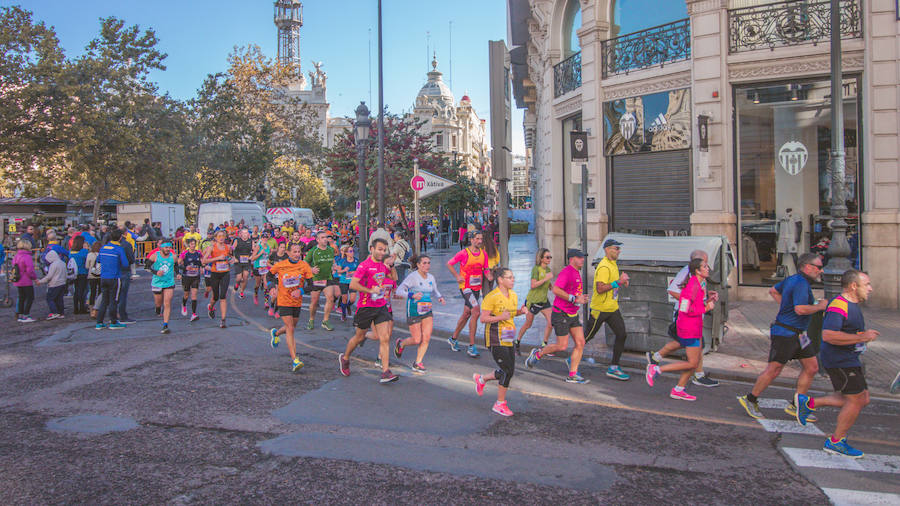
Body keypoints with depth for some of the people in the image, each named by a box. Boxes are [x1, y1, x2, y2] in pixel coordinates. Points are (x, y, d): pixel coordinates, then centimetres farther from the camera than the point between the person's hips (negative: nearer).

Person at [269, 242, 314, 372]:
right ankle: (294, 360, -11)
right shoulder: (280, 265, -7)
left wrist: (300, 291, -22)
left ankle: (275, 333, 53)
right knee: (290, 329, -11)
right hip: (284, 301, -3)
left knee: (291, 327, 18)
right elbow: (270, 275, 11)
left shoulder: (304, 265, -6)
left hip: (297, 302, 3)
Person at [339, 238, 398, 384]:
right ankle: (344, 358, 39)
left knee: (385, 338, -6)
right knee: (359, 337, 12)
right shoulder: (365, 265, -14)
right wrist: (371, 290, -20)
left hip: (381, 306, 5)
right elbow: (352, 284, -21)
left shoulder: (383, 265, 9)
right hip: (365, 307, -5)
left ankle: (385, 372, -7)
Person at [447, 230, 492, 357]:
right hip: (466, 287, -7)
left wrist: (489, 275, -5)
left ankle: (453, 338, 35)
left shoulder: (484, 254, 5)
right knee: (476, 312, -18)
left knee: (466, 314, 16)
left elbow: (485, 269, 16)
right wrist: (457, 276, -9)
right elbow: (449, 264, -2)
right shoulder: (464, 253, -11)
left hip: (477, 288, 7)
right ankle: (472, 346, -10)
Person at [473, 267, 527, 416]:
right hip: (495, 339, -8)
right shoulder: (491, 297, -16)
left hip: (509, 338, 8)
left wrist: (520, 311, 2)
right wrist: (500, 317, -28)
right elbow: (483, 318, -15)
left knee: (509, 371, 10)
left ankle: (481, 379, 34)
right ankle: (500, 404, 7)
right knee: (508, 371, -9)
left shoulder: (513, 295, 9)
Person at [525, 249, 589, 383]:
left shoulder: (577, 273, 15)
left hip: (573, 315, 9)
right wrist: (574, 299, -24)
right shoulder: (566, 271, -15)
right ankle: (538, 353, 19)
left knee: (580, 343, -1)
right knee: (562, 346, -5)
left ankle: (572, 375, 4)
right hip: (561, 315, -9)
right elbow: (556, 290, -25)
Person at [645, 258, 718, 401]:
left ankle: (678, 390, 18)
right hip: (689, 329, -10)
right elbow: (686, 309, -24)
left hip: (695, 328, 10)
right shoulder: (693, 285, -20)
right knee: (692, 363, -6)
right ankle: (656, 369, 0)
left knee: (696, 361, 12)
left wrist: (709, 300, 5)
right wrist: (706, 308, -17)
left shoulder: (701, 284, 12)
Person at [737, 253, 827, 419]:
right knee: (774, 370, -3)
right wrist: (819, 306, -14)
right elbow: (800, 309, -30)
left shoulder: (792, 279, 12)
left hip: (798, 334, 10)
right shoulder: (801, 284, -18)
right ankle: (750, 400, 10)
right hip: (785, 333, -10)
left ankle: (795, 406, 16)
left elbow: (773, 290, 26)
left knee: (812, 367, 10)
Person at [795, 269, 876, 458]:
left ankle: (809, 403, 17)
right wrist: (862, 338, -27)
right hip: (840, 360, -10)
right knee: (856, 400, -3)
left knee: (862, 399, 13)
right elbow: (828, 335, -32)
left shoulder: (852, 305, 13)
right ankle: (835, 442, 11)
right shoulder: (838, 305, -21)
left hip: (850, 359, 10)